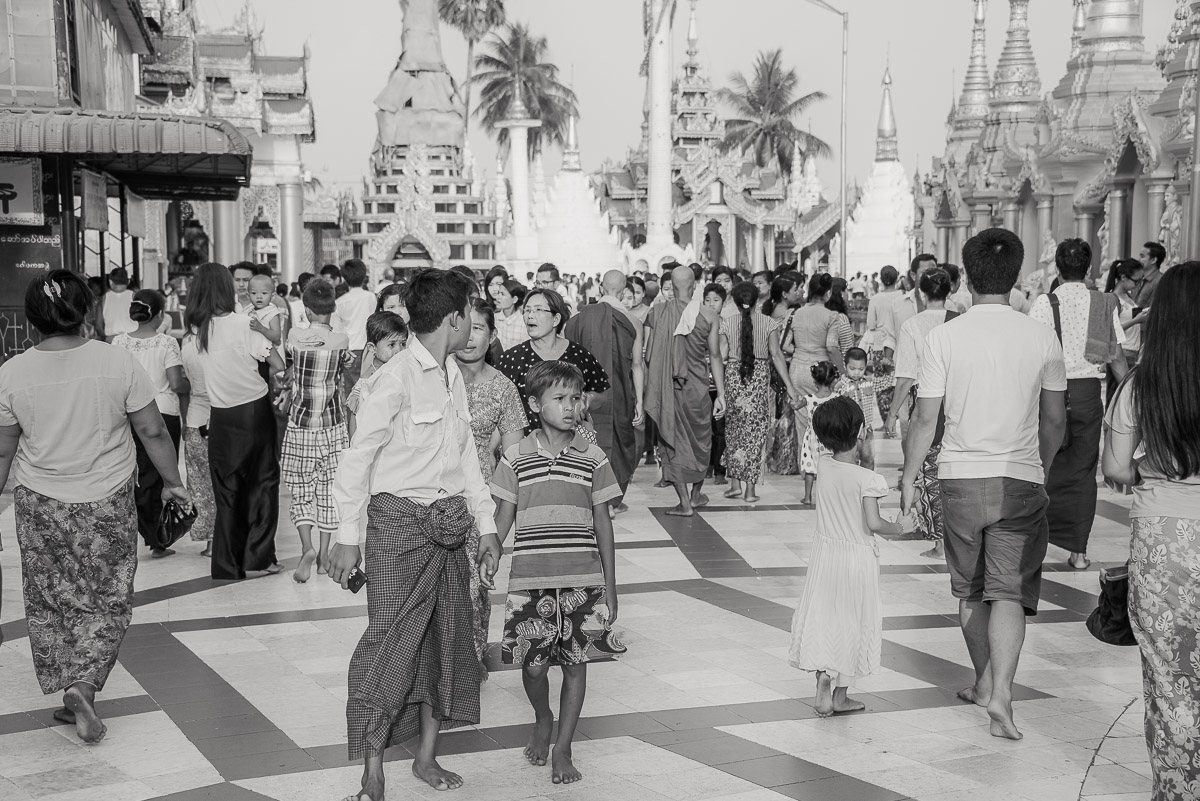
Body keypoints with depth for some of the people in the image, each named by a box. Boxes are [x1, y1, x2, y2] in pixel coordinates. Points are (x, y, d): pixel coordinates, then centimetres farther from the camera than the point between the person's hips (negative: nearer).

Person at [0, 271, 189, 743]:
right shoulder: (119, 363, -12)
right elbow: (152, 432, -5)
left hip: (38, 504, 2)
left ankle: (65, 695, 21)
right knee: (107, 602, 11)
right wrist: (171, 482, 9)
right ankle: (83, 685, -6)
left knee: (49, 602, 16)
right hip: (107, 506, -1)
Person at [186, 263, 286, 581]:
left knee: (226, 489, 11)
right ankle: (257, 558, 7)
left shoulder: (196, 327, -2)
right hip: (255, 410, -3)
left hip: (220, 417, 3)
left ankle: (227, 564, 14)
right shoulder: (242, 324, -13)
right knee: (262, 483, 10)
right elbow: (279, 366, -13)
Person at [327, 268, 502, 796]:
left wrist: (486, 524, 16)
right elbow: (357, 459, -13)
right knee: (392, 641, -7)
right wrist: (348, 537, -14)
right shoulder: (395, 379, -14)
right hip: (399, 521, -8)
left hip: (447, 526, 8)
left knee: (446, 637, 12)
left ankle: (426, 756, 25)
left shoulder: (453, 376, 10)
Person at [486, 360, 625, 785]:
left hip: (583, 581, 1)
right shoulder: (516, 458, 1)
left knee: (576, 663, 4)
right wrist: (490, 556, -11)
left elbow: (602, 523, 6)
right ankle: (542, 720, 35)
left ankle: (563, 749, 18)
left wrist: (610, 587, 6)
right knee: (532, 663, 4)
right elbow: (504, 515, 6)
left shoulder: (593, 459, 2)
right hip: (530, 580, 0)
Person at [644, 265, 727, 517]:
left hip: (666, 386, 0)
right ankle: (696, 494, 33)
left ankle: (685, 503, 5)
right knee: (700, 440, 19)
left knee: (673, 441, 7)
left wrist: (649, 389, 8)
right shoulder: (709, 316, -6)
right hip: (696, 387, 0)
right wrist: (721, 395, 3)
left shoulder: (656, 312, -4)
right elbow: (715, 357, -3)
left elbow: (647, 354, -2)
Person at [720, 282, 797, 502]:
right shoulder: (769, 323, -2)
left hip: (733, 375, 1)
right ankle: (750, 488, 4)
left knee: (733, 428, 15)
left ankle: (735, 482, 13)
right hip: (760, 377, -1)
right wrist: (789, 386, -3)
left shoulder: (727, 323, -2)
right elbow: (776, 355, -5)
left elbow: (721, 356, -5)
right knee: (755, 431, 5)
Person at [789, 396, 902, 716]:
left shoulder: (824, 466, -5)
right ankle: (840, 695, 18)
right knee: (851, 622, 10)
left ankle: (822, 688, 8)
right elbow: (873, 524, -21)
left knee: (822, 618, 13)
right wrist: (894, 528, -2)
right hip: (857, 557, -4)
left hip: (825, 552, 4)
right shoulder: (867, 479, -20)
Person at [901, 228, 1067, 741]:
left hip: (961, 475, 0)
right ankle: (1000, 691, -15)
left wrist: (909, 477, 7)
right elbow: (1053, 420, 7)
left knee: (969, 589, 16)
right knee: (1010, 590, 0)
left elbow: (926, 418, -3)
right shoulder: (1042, 338, -1)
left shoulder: (944, 336, -5)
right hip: (1021, 478, 0)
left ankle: (985, 681, 30)